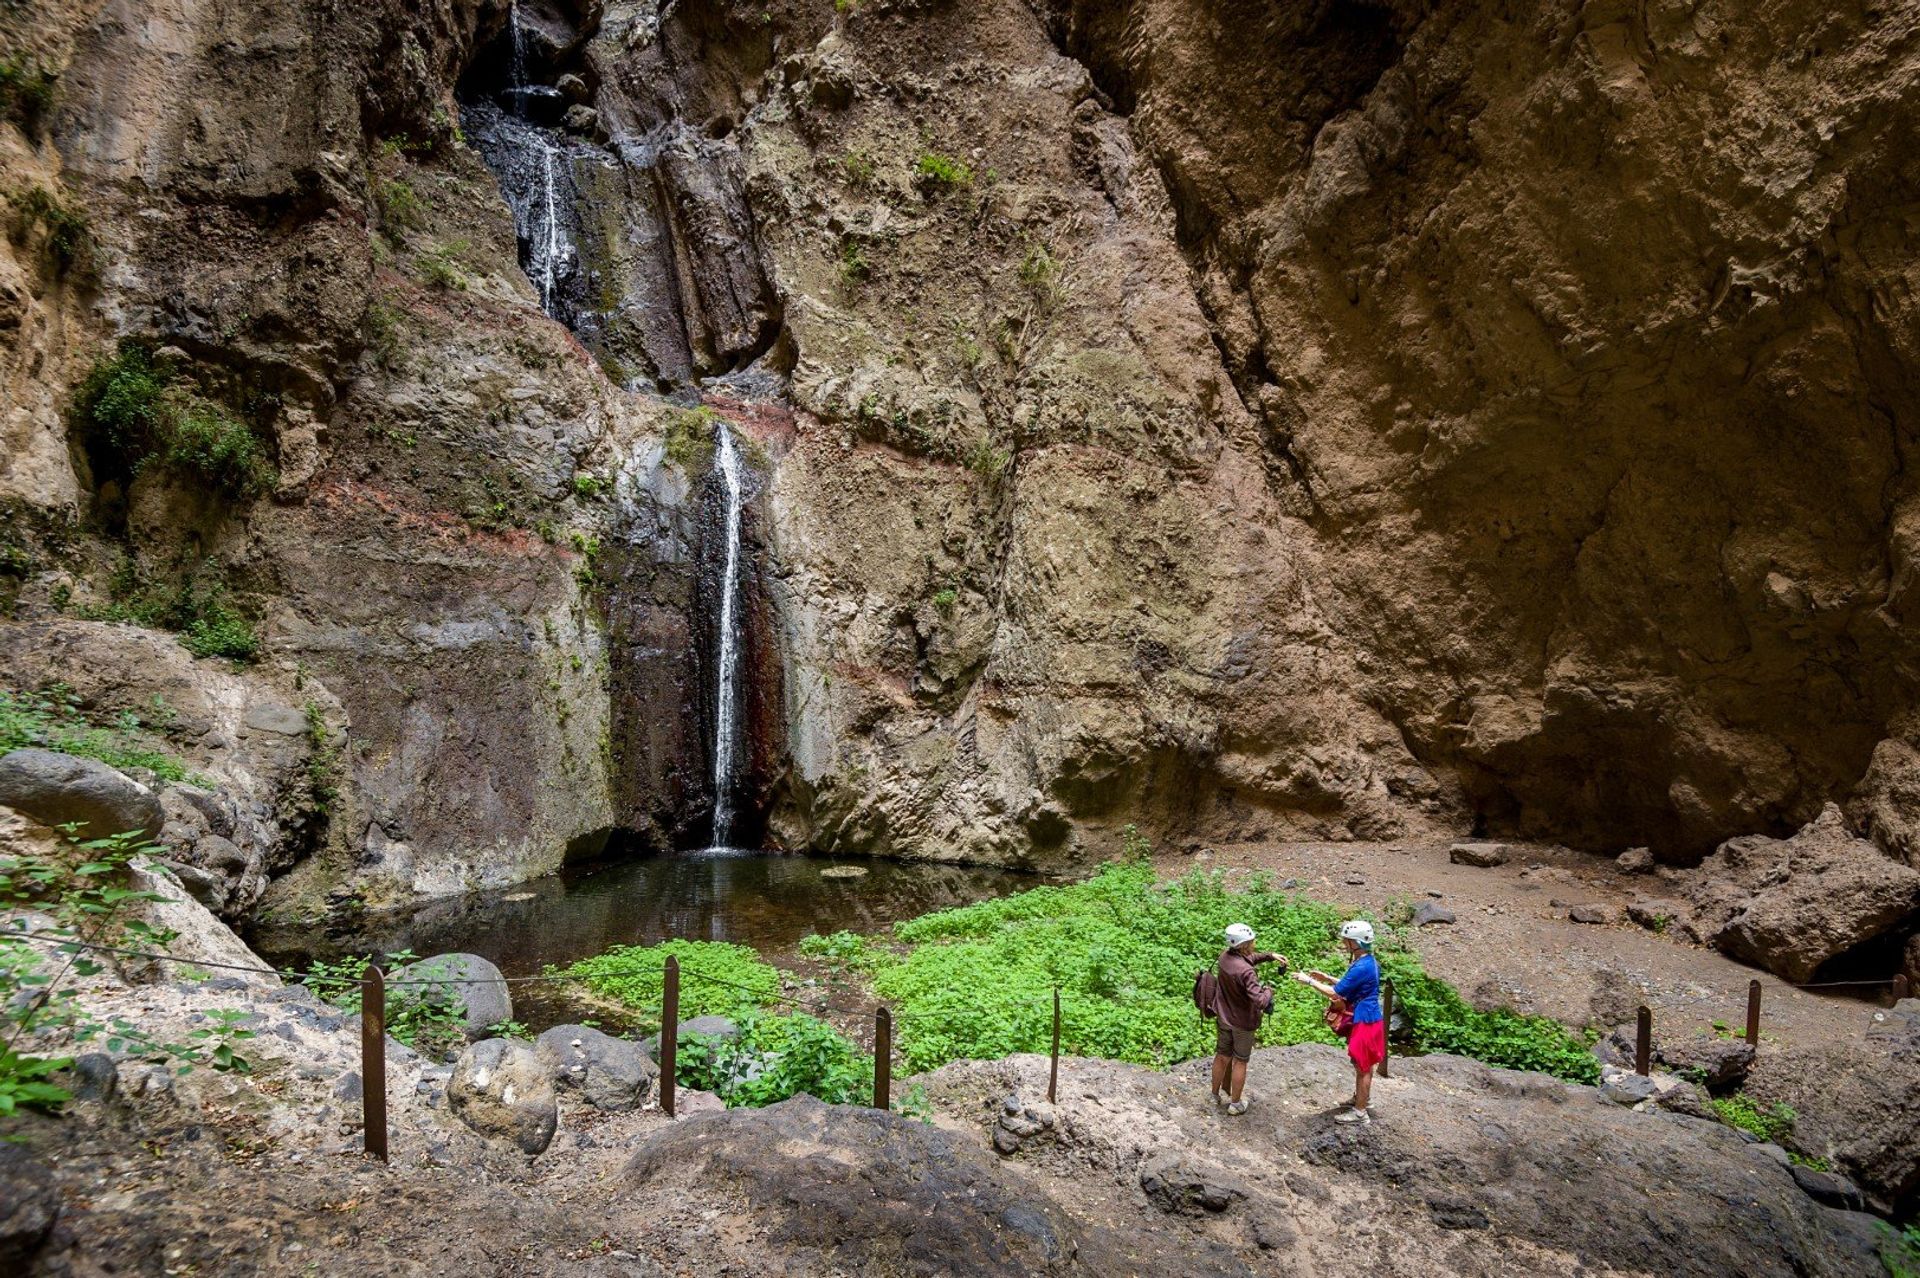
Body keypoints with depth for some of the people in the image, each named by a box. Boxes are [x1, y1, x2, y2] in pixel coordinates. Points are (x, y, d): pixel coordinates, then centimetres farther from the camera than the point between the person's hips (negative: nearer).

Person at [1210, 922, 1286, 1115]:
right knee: (1240, 1062, 13)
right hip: (1243, 1022, -6)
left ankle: (1215, 1095, 38)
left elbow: (1248, 958, 11)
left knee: (1222, 1056, 22)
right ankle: (1235, 1103, 28)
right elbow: (1260, 1001, -37)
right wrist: (1268, 991, -17)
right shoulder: (1245, 971, -34)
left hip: (1224, 1017, 7)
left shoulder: (1225, 956, -10)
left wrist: (1270, 956, 1)